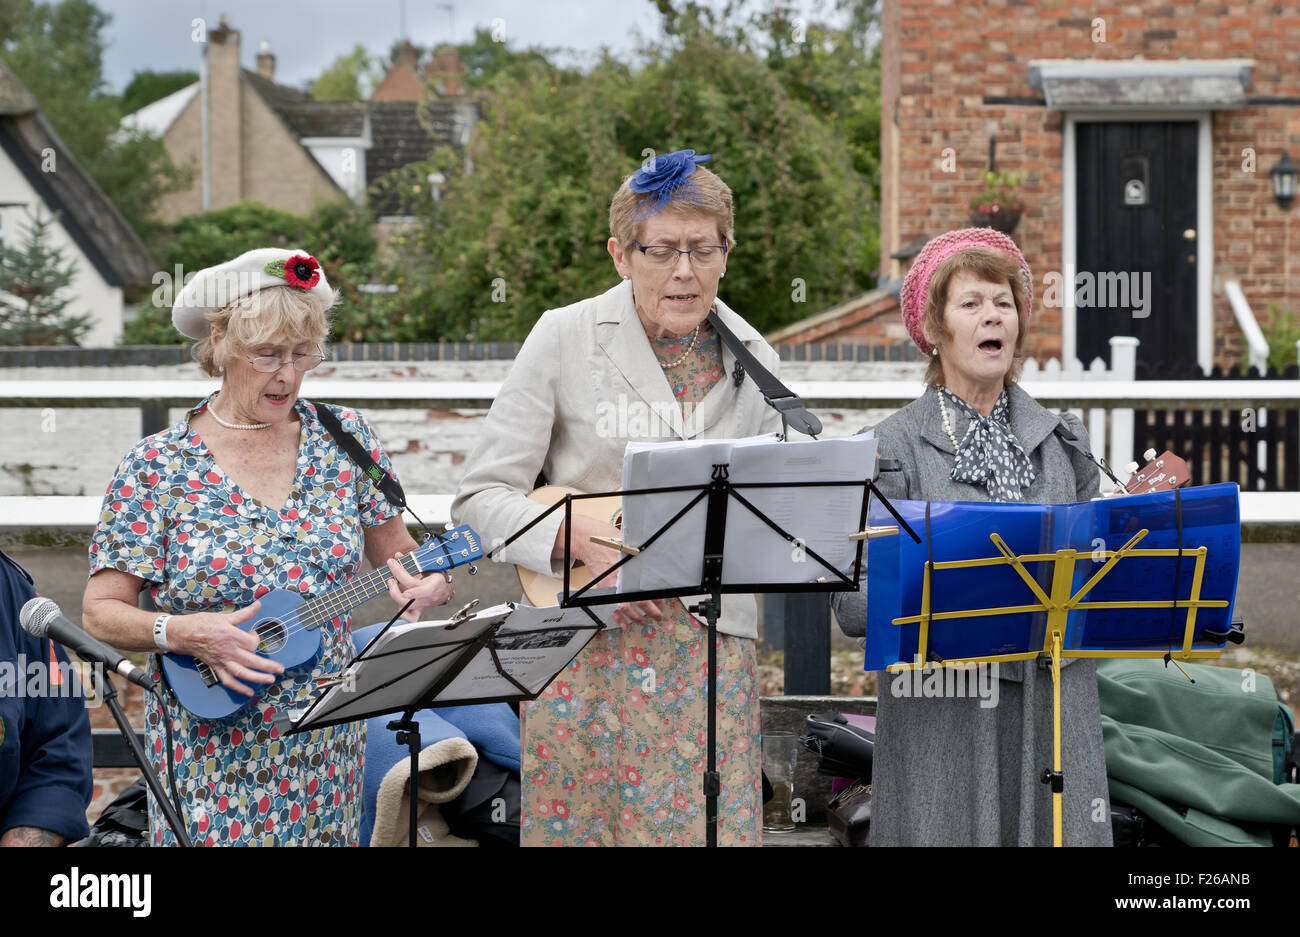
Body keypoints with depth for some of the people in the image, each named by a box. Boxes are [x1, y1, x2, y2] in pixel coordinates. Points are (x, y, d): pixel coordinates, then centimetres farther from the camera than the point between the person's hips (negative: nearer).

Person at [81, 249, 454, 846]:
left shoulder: (344, 440, 4)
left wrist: (424, 582, -10)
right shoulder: (157, 468, -6)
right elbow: (102, 611, -5)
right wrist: (184, 634, -22)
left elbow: (395, 552, 12)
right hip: (211, 745, -3)